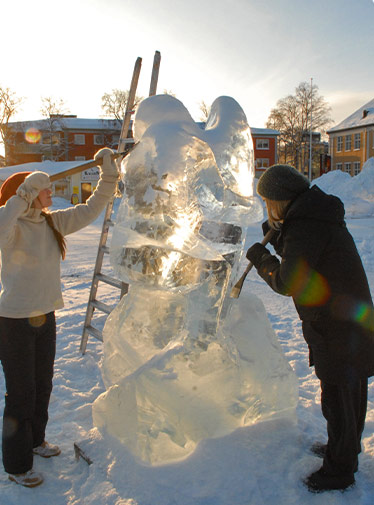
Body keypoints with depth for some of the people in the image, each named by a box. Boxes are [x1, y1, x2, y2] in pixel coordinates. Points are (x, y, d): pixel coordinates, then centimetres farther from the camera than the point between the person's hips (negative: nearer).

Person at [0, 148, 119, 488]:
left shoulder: (53, 222, 2)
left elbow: (92, 209, 5)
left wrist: (109, 173, -2)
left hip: (45, 317, 7)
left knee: (42, 386, 23)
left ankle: (35, 439, 47)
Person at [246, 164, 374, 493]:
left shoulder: (306, 227, -22)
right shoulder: (320, 218, 9)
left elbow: (288, 282, -23)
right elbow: (302, 259, 16)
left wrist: (262, 259, -8)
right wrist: (278, 237, 5)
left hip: (336, 328, -10)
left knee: (337, 396, 4)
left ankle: (339, 470, 21)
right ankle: (347, 448, 43)